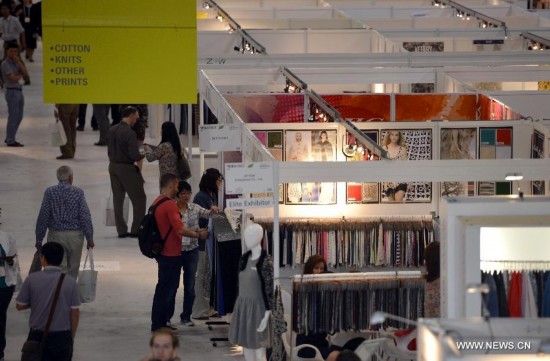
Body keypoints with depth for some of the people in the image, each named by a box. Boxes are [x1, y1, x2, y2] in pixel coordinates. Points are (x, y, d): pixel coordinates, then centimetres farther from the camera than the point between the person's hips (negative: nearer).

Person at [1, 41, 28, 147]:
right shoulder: (5, 64, -10)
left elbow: (26, 74, 2)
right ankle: (10, 141, -1)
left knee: (19, 117, 13)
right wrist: (20, 75, 2)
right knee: (13, 117, -6)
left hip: (19, 91, 8)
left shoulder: (16, 63, 13)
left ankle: (9, 138, 23)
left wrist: (19, 62, -6)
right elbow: (13, 78, -18)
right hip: (11, 92, -8)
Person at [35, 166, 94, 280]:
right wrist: (89, 238, -1)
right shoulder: (78, 192, -6)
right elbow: (85, 216, -7)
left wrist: (39, 239, 2)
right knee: (73, 269, 16)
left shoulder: (50, 192, -5)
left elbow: (43, 217, -5)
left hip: (56, 235, -1)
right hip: (75, 235, 1)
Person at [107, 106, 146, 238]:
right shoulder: (129, 133, -20)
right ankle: (136, 229, 6)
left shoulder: (112, 130, 3)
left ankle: (121, 230, 14)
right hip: (127, 168, -7)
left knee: (117, 199, 12)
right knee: (139, 199, 5)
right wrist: (142, 155, -2)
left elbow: (109, 151, 9)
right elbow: (134, 155, -22)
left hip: (113, 166, 7)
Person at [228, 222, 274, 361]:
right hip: (242, 306, 7)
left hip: (257, 307, -7)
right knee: (246, 348, 12)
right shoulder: (244, 258, 7)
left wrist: (266, 316, -18)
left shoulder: (266, 261, -14)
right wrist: (241, 306, 15)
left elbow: (270, 289, -16)